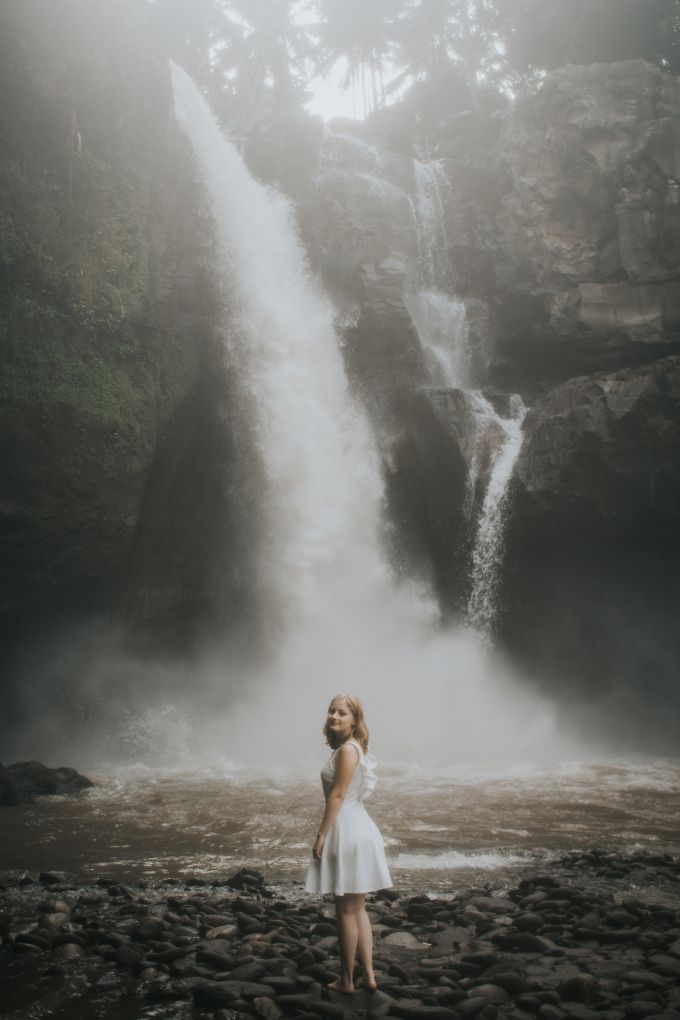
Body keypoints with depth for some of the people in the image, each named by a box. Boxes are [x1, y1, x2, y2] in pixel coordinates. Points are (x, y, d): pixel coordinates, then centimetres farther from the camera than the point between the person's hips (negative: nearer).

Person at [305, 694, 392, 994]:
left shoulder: (347, 749, -17)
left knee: (346, 910, 2)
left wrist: (321, 835, -16)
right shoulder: (353, 748, 13)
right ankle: (368, 975, 20)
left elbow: (337, 796, -19)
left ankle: (347, 980, 13)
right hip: (356, 827, 10)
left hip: (347, 831, -10)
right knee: (358, 909, 15)